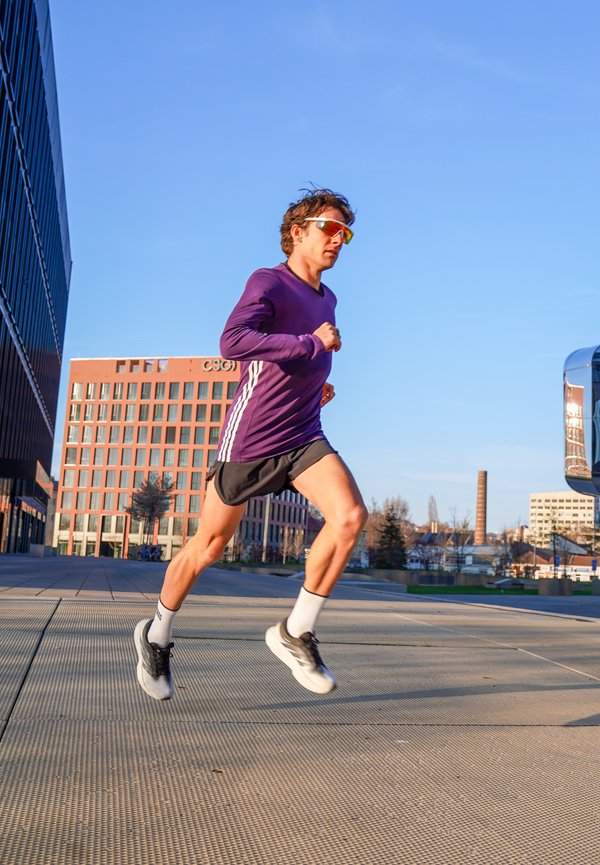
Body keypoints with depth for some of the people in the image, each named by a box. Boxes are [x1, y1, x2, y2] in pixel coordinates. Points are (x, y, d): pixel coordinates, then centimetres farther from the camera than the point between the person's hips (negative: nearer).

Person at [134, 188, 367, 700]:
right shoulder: (269, 283, -10)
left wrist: (315, 383, 15)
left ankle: (296, 632, -4)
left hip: (304, 438, 6)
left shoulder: (327, 299, 14)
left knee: (351, 515, -19)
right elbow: (232, 342, -29)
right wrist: (311, 343, -26)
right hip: (250, 440, -6)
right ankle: (157, 635, 32)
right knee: (209, 546, 6)